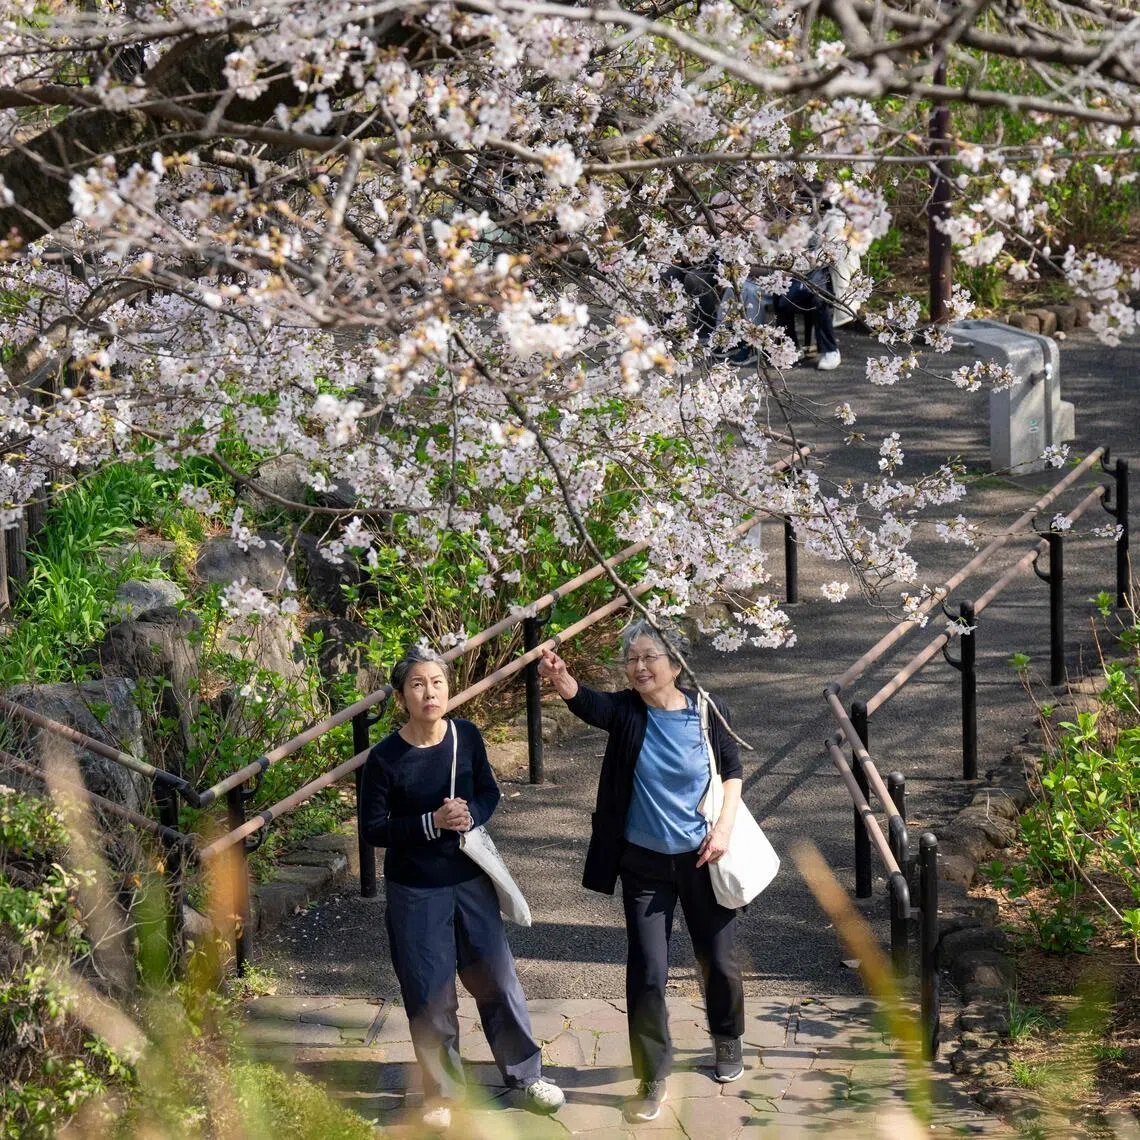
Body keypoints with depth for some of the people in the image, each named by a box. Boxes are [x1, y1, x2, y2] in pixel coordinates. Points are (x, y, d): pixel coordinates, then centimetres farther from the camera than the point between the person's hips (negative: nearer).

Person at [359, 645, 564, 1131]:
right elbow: (373, 828, -12)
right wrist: (430, 823, -24)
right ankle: (441, 1090, 26)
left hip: (470, 878, 3)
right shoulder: (385, 758, -17)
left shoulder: (466, 737, -7)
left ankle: (525, 1074, 30)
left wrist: (471, 814, -16)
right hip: (415, 891, -3)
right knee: (430, 995, 7)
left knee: (498, 979, 12)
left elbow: (488, 792, 6)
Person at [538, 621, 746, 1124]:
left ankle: (727, 1037, 45)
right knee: (647, 971, -3)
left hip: (701, 857, 1)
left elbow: (732, 771, 3)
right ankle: (652, 1078, 12)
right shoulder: (625, 712, -12)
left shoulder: (706, 712, -9)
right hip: (644, 863, 0)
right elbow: (584, 701, -34)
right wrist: (560, 678, -56)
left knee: (719, 960, 15)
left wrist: (724, 825, -12)